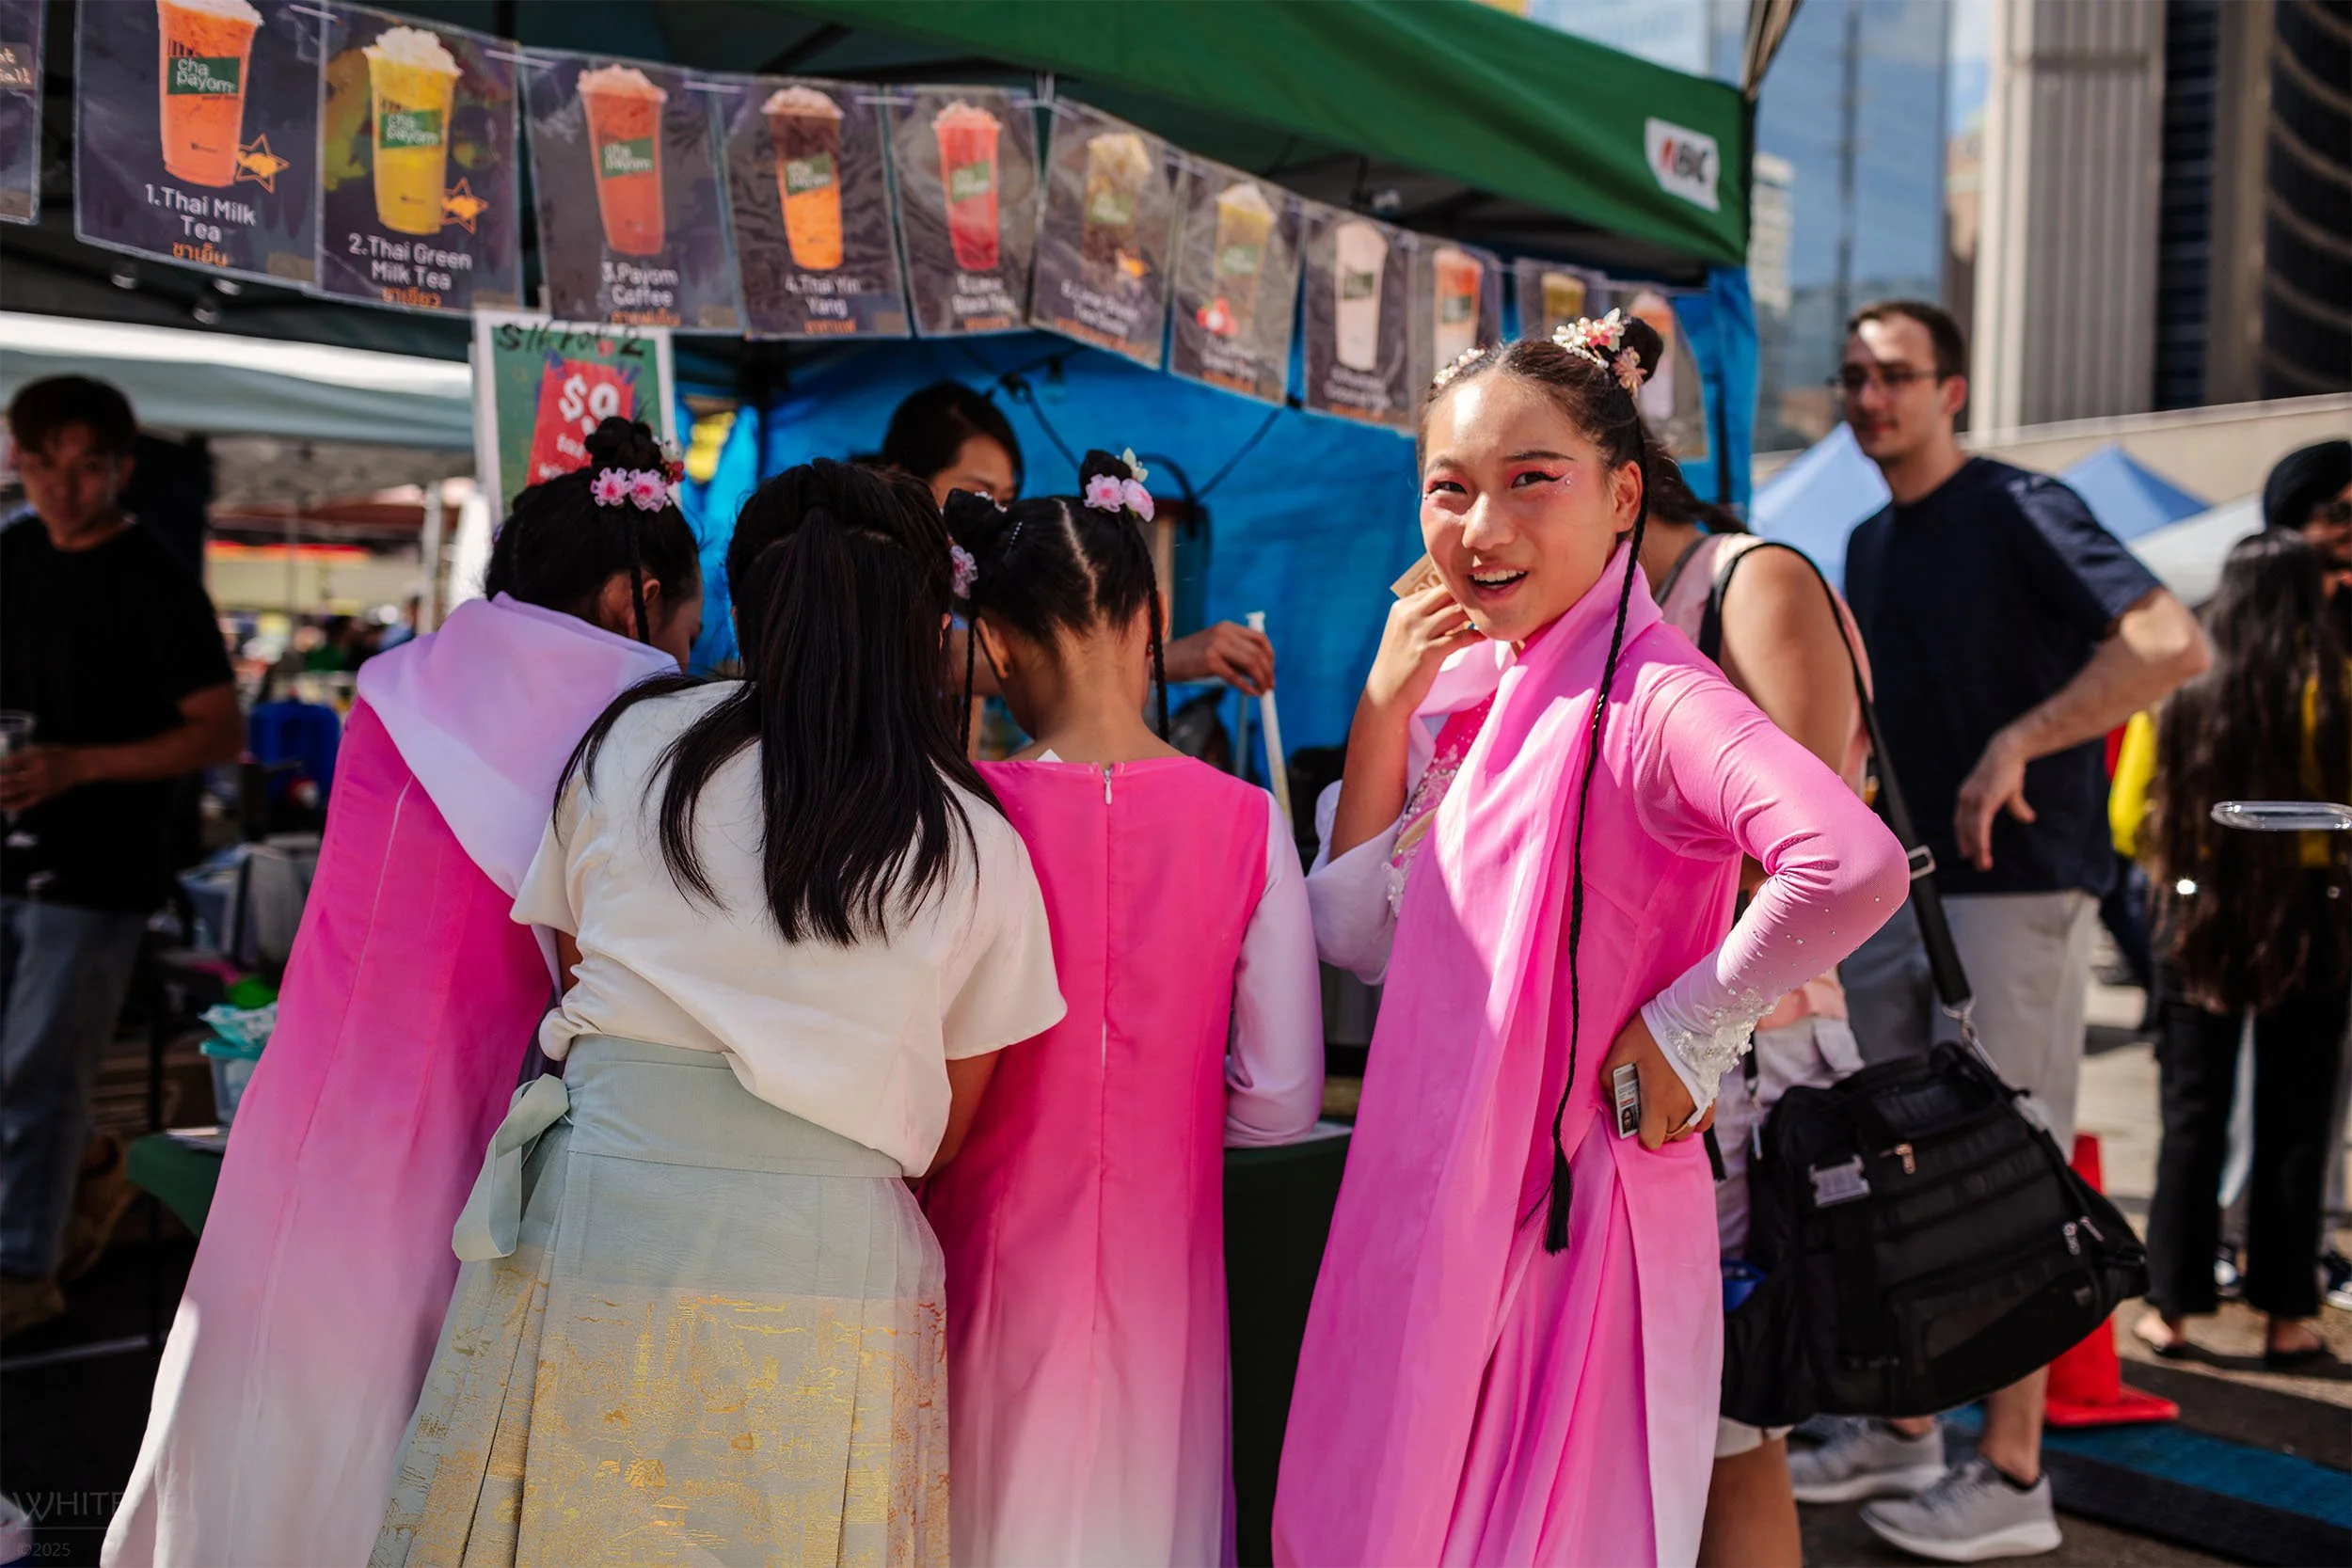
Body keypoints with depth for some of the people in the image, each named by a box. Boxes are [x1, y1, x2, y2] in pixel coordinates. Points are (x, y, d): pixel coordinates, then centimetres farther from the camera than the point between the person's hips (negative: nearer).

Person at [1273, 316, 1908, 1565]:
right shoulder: (1472, 690, 6)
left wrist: (1680, 1036, -21)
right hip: (1439, 1213, 8)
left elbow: (1854, 866, -35)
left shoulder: (1642, 695, -19)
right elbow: (1358, 939, 5)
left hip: (1569, 1218, -8)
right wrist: (1381, 713, -5)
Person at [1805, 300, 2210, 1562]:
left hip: (2010, 894, -8)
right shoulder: (1870, 545, 15)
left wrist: (2016, 745, -24)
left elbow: (2171, 643, -21)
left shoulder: (2018, 510, -8)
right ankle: (1901, 1431, 26)